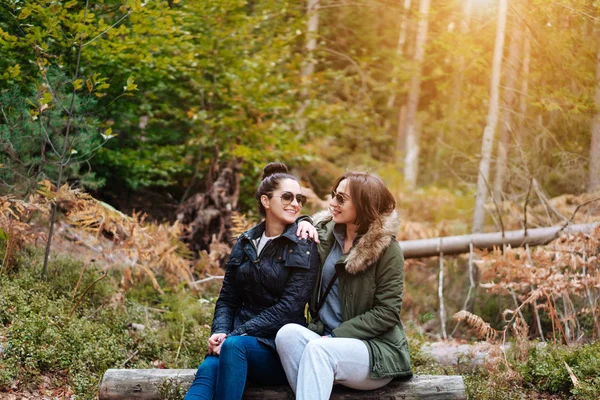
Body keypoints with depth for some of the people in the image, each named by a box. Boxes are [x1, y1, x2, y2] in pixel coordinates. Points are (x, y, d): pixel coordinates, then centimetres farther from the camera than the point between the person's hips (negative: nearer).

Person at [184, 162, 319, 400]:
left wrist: (235, 335, -18)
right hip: (243, 338, 3)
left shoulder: (304, 247, -2)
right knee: (208, 369, -30)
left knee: (234, 345, -35)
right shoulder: (245, 243, 12)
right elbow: (228, 298, 12)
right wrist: (220, 332, -10)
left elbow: (289, 307, -12)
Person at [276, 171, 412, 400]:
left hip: (375, 349, -5)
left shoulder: (386, 249, -8)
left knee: (318, 350, -35)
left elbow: (386, 314, -12)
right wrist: (306, 224, 8)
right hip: (328, 340, 5)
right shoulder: (327, 233, 8)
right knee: (288, 333, -27)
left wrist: (335, 336, -17)